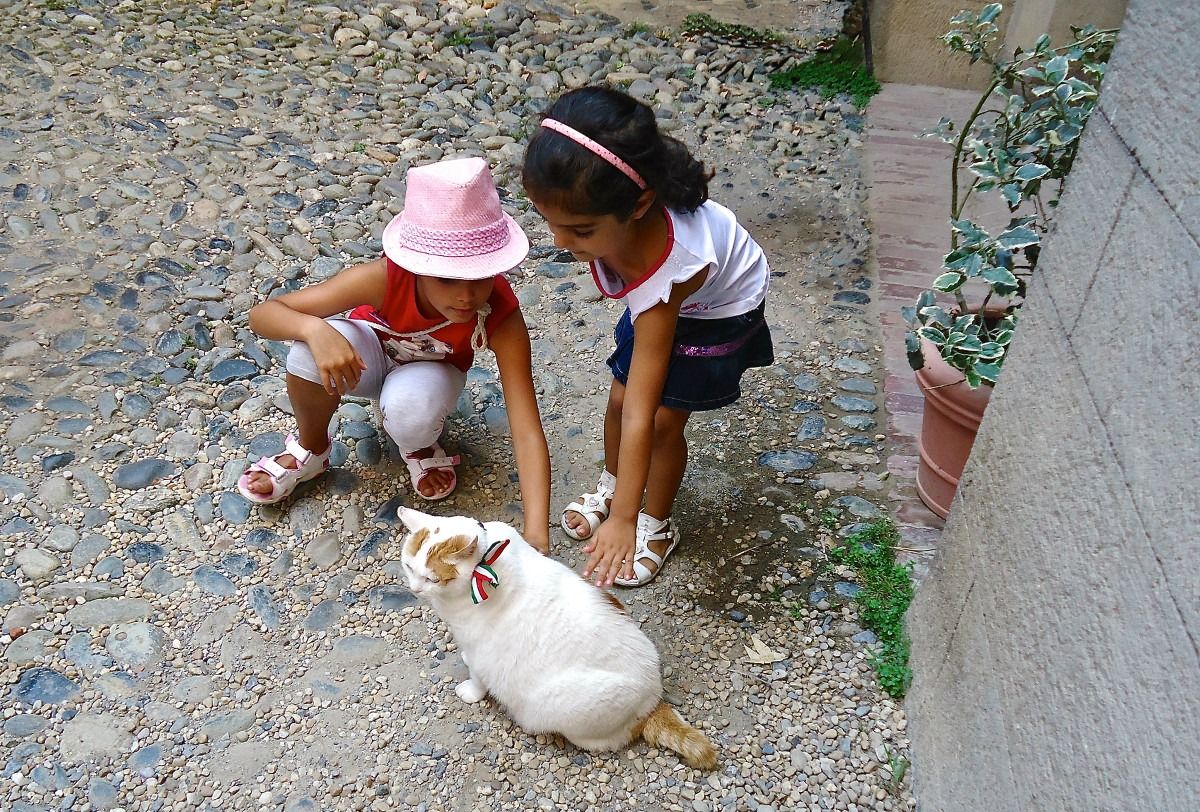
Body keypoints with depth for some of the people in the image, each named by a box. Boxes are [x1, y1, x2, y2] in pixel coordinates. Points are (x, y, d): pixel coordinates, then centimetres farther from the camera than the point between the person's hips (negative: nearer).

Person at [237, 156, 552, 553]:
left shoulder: (501, 316, -36)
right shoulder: (385, 278, -36)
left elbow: (527, 431, -39)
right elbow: (262, 314, -30)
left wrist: (535, 534, -50)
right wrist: (315, 330, -53)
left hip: (432, 369, 0)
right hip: (372, 352, 1)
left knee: (409, 408, -37)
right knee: (312, 349, -34)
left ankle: (418, 446, 2)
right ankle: (311, 448, -2)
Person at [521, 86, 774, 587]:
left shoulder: (661, 276, -46)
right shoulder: (603, 208, -33)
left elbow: (642, 418, -42)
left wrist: (622, 520, -38)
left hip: (721, 310, -5)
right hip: (660, 298, 6)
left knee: (663, 418, -4)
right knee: (620, 397, 8)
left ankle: (657, 525, 22)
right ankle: (610, 485, 35)